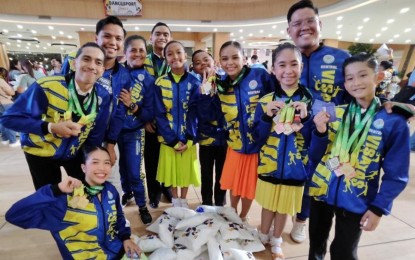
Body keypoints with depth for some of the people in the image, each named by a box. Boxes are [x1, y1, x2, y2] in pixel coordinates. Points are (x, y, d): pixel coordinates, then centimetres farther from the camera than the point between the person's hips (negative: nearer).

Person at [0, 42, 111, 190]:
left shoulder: (102, 97, -15)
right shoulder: (46, 87, -27)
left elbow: (95, 136, -6)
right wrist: (52, 127, -34)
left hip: (75, 151, 3)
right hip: (40, 152, -2)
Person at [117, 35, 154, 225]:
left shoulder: (148, 80, -7)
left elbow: (150, 115, -8)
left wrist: (132, 106, -22)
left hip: (134, 132, -2)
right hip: (114, 129, 2)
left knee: (134, 172, 2)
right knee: (122, 167, 19)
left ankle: (142, 206, 25)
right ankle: (127, 192, 47)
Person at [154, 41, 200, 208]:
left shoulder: (194, 82, -3)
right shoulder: (160, 83, -5)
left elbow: (193, 113, -6)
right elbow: (159, 114, -7)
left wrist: (188, 139, -13)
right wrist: (173, 140, -12)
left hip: (188, 138, 1)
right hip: (168, 138, 0)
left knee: (186, 169, 13)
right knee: (172, 170, 14)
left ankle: (183, 200, 36)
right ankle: (175, 200, 37)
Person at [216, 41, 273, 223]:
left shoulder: (260, 75, -13)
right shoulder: (221, 85, -1)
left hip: (258, 143, -3)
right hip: (235, 143, 3)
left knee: (250, 186, 16)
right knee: (234, 184, 20)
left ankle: (243, 217, 44)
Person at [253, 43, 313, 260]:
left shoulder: (310, 100, -7)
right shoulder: (265, 100, -7)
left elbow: (313, 140, -7)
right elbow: (257, 138, -9)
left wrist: (306, 118, -23)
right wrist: (267, 116, -24)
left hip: (295, 166, 1)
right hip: (269, 164, 0)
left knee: (285, 206, 18)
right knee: (269, 203, 17)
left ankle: (276, 242, 43)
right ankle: (262, 237, 44)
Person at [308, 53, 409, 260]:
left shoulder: (394, 122, -9)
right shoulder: (335, 112, -3)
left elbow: (396, 174, -4)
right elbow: (316, 156, -1)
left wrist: (378, 208, -8)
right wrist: (320, 132, -18)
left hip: (356, 201, -2)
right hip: (322, 191, 2)